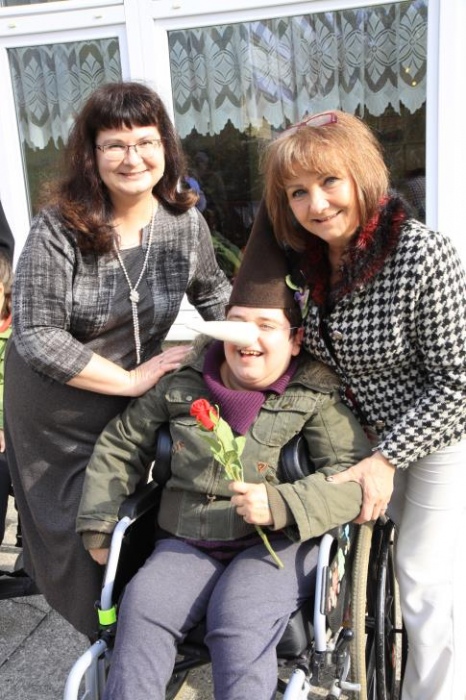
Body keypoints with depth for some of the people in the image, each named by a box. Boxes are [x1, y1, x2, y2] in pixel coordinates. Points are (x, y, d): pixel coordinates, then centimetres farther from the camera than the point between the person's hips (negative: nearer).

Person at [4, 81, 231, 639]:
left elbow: (213, 293, 9)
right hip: (57, 413, -2)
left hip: (134, 404, 3)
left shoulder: (184, 222, -9)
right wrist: (131, 379, -22)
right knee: (80, 535, 12)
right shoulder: (58, 229, -20)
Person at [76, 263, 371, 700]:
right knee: (141, 608, -25)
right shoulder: (183, 383, 8)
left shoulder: (314, 397, -2)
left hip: (276, 545, -2)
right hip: (185, 544, 3)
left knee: (239, 623, -31)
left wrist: (282, 504, -25)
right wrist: (98, 523, 12)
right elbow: (121, 443, 17)